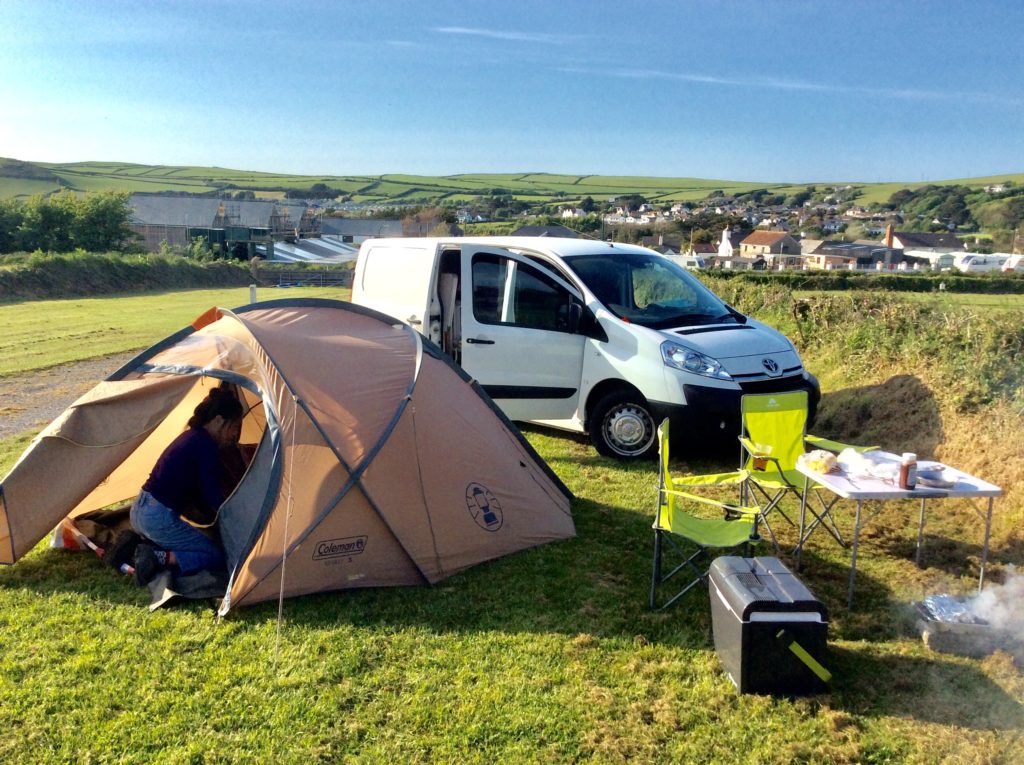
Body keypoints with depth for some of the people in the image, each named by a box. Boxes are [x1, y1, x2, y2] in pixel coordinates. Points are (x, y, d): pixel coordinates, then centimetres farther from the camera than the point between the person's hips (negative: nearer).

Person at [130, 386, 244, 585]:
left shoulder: (190, 437, 14)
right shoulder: (206, 446, -14)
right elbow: (213, 497, -12)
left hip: (138, 511, 9)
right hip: (159, 519, -9)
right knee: (218, 557, 1)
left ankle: (140, 546, 9)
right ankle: (159, 559, -15)